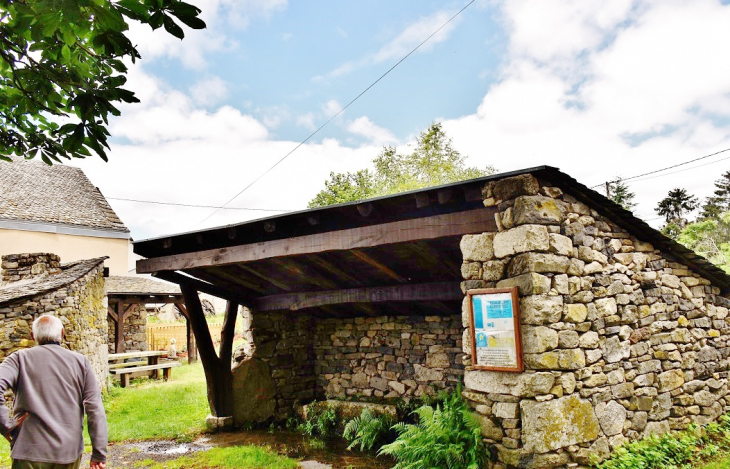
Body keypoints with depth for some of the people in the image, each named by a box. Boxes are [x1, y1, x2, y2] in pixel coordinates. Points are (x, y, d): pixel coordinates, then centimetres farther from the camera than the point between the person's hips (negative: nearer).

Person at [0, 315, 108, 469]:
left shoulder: (20, 359, -1)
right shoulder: (80, 361, 2)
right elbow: (95, 409, -3)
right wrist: (99, 453, 0)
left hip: (31, 450, -2)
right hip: (70, 451, 2)